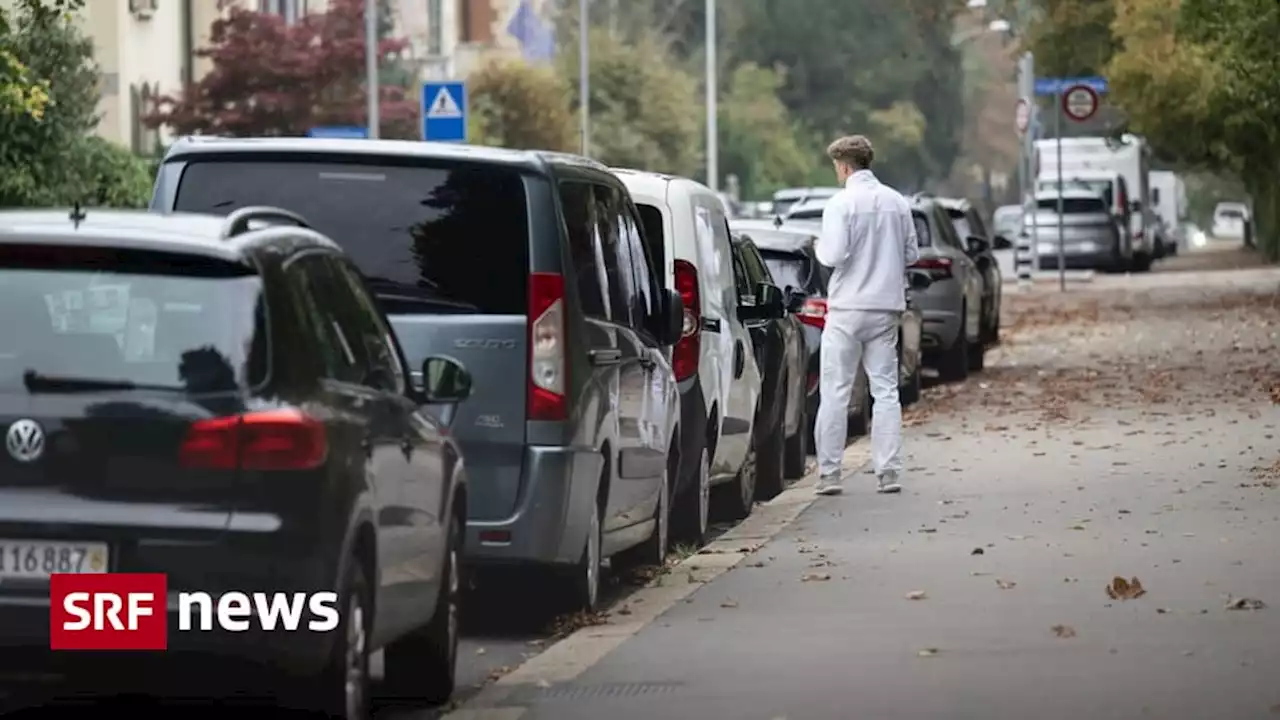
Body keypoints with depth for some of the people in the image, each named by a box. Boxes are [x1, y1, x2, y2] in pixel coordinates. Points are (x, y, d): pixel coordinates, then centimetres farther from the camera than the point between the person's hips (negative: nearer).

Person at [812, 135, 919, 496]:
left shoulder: (841, 203, -11)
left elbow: (834, 255, -18)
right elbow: (912, 253, 10)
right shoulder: (897, 203, 5)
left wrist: (819, 248, 3)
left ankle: (829, 473, 0)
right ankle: (888, 472, 4)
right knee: (886, 391, 8)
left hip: (848, 308, -4)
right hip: (887, 306, 4)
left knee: (834, 392, 1)